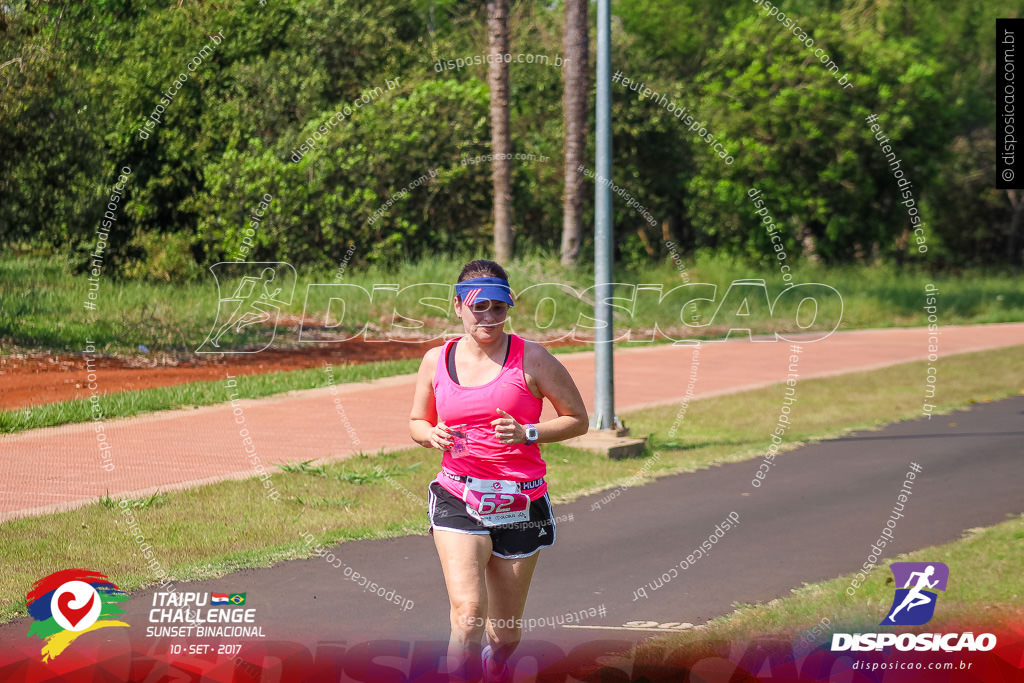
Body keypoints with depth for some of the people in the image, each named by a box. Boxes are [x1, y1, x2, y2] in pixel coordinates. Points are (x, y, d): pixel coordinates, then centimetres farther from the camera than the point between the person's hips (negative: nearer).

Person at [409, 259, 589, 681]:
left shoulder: (531, 359, -3)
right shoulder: (436, 361, 5)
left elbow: (577, 419, 2)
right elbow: (417, 422, 20)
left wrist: (527, 434, -15)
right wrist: (432, 435, -4)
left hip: (521, 505, 0)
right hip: (458, 500, 0)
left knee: (505, 634, 9)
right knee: (468, 613, -22)